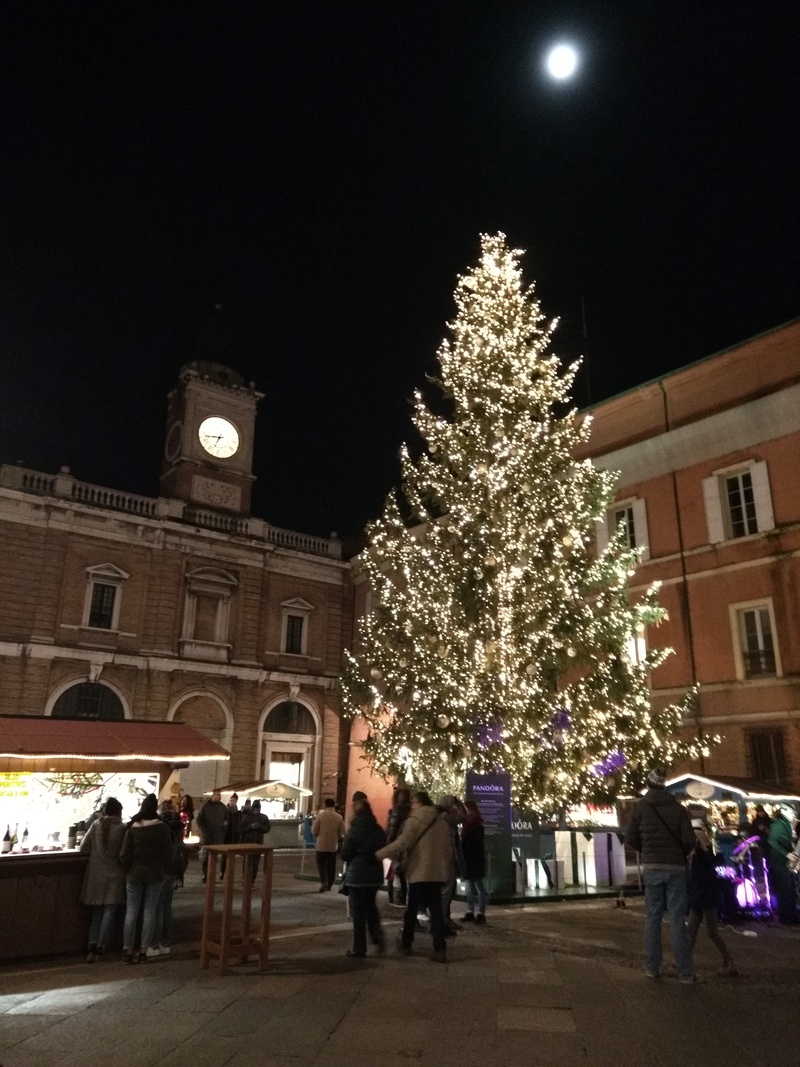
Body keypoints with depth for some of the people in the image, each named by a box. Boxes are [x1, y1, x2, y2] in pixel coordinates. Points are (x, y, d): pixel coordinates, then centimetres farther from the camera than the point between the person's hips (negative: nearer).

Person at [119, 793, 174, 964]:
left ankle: (128, 950, 9)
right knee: (150, 912, 7)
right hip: (155, 875, 0)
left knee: (131, 912, 7)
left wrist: (128, 871, 8)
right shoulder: (162, 827, -8)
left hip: (135, 874, 0)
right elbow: (168, 854, -5)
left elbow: (124, 854, -6)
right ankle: (143, 949, 8)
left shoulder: (132, 827, -7)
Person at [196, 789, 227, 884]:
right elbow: (199, 820, 0)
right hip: (207, 836, -2)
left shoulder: (223, 807, 8)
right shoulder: (206, 806, 0)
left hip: (219, 836, 2)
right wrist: (204, 831, -7)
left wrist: (224, 830, 4)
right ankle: (205, 875, 9)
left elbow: (227, 819, 17)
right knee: (206, 856, 1)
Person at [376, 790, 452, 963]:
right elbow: (448, 848, 13)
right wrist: (447, 871, 20)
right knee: (436, 910, 5)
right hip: (437, 872, 5)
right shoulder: (441, 821, 11)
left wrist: (379, 854, -13)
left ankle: (406, 944, 25)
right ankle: (440, 949, -2)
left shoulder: (415, 820, -9)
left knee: (412, 908, 11)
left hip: (419, 872, -5)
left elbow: (402, 843, -17)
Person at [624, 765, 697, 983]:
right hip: (676, 867, 0)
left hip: (652, 867, 0)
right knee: (678, 919, 3)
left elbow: (631, 839, 0)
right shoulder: (678, 808, -2)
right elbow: (689, 840, -7)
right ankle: (686, 972, 4)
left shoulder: (640, 807, -2)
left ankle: (652, 967, 13)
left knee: (652, 917, 9)